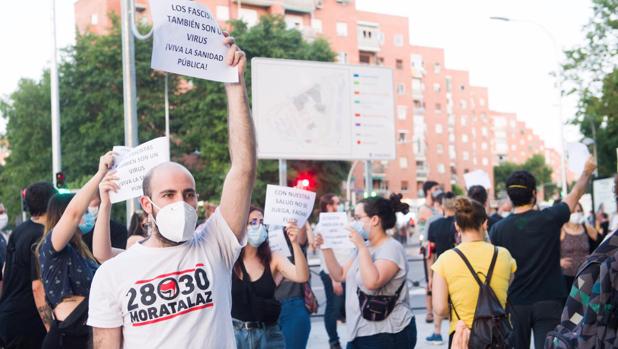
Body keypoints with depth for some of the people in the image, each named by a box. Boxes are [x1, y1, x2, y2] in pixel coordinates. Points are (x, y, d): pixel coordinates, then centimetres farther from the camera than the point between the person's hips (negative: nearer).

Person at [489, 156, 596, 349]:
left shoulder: (498, 229, -5)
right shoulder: (549, 219, -8)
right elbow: (576, 194, 9)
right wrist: (587, 171, 27)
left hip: (515, 304, 2)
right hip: (548, 302, -2)